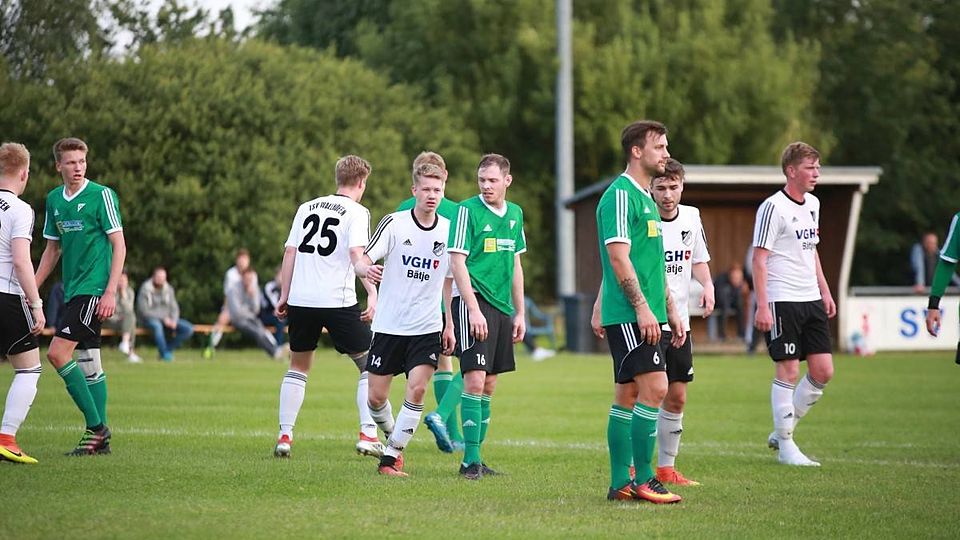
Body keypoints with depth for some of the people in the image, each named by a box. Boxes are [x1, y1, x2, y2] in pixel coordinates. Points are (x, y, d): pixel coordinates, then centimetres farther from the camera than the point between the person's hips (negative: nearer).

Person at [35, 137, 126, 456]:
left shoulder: (101, 195, -7)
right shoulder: (53, 200, 12)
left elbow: (119, 245, -8)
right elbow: (52, 249, 21)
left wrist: (111, 292, -16)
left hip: (94, 289, -7)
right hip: (72, 291, 7)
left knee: (57, 353, -15)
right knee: (88, 364, 8)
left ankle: (96, 426, -9)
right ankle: (99, 436, 12)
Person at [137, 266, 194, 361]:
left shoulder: (168, 289, 4)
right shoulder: (145, 290, -12)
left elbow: (174, 308, 8)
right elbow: (144, 311, -16)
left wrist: (174, 320, -15)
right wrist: (163, 318, -20)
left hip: (166, 319, 5)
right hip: (150, 319, -5)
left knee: (189, 329, -15)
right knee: (157, 325, -42)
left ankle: (168, 348, -7)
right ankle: (164, 354, -27)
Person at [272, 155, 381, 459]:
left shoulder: (306, 208, 14)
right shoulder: (357, 212, -1)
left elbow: (290, 252, 12)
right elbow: (357, 254, -15)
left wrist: (284, 296, 16)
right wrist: (372, 293, -20)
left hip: (300, 299, 5)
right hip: (338, 301, -5)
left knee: (298, 367, 19)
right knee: (370, 364, 7)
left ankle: (284, 436, 12)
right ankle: (368, 434, -2)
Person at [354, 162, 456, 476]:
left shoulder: (448, 230, 3)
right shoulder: (394, 223, -6)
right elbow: (362, 261, -12)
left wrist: (450, 325, 14)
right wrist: (366, 269, -37)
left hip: (427, 329, 1)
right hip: (389, 326, -1)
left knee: (417, 390, -15)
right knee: (376, 397, 2)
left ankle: (392, 456, -5)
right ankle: (392, 434, 33)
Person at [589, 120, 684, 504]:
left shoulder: (645, 198, 20)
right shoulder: (621, 194, -11)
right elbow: (618, 257, -18)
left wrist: (670, 311, 23)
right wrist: (642, 307, -21)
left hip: (645, 314, 10)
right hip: (629, 314, -10)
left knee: (628, 395, 9)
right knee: (654, 387, -14)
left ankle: (620, 483, 11)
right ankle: (642, 480, -11)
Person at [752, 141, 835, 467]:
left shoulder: (812, 204, 14)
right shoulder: (773, 207, -11)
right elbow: (759, 258, -12)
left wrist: (825, 291, 22)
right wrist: (762, 306, -18)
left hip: (811, 300, 8)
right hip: (782, 302, -8)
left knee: (823, 371, 4)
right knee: (788, 370, -5)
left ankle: (782, 432, 18)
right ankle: (785, 446, 3)